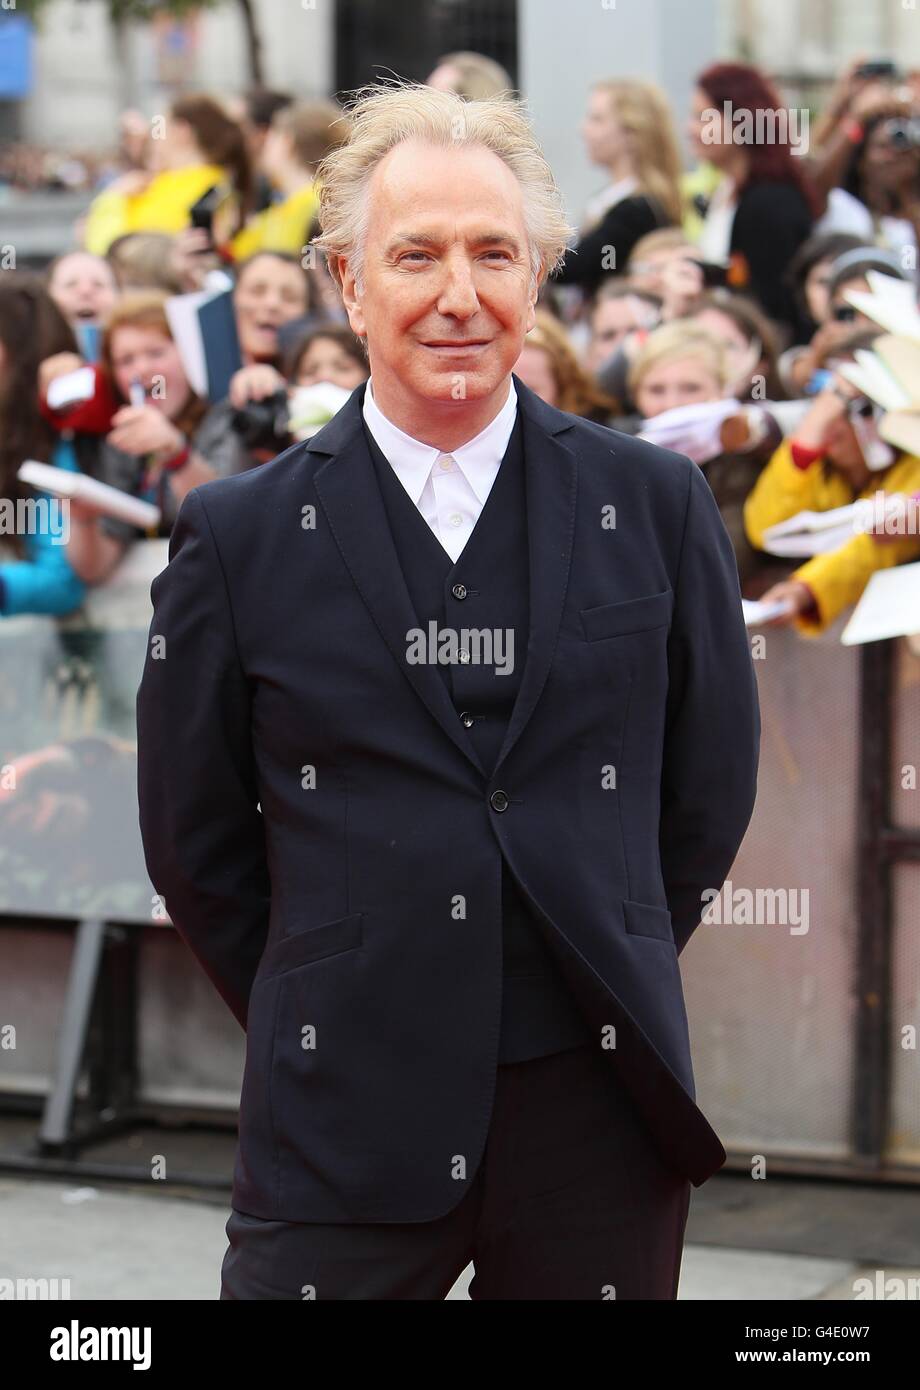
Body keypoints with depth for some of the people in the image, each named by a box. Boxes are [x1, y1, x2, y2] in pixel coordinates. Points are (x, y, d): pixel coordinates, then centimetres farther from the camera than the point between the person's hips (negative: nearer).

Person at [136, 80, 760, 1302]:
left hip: (600, 1109, 1)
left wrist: (609, 987, 11)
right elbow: (193, 839, 7)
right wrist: (324, 1026, 7)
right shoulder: (239, 537, 1)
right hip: (346, 1128, -1)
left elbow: (712, 786, 11)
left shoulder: (656, 505, 4)